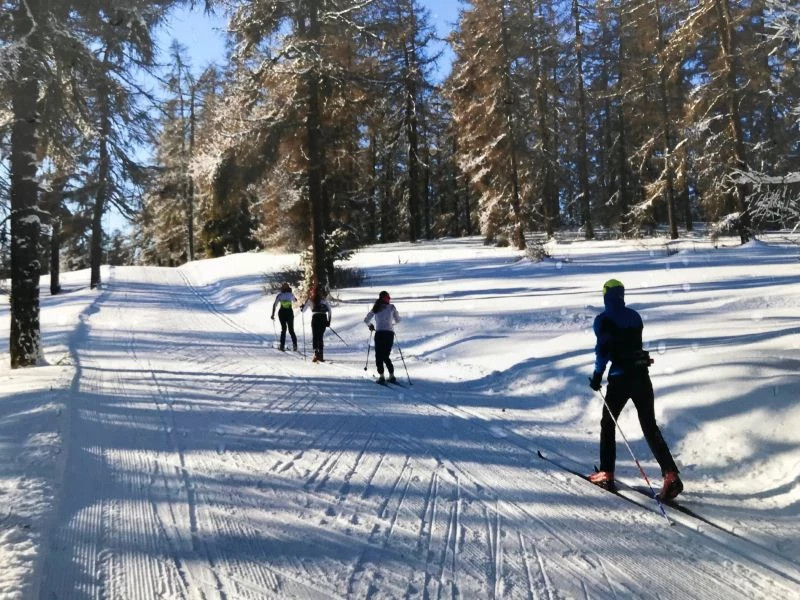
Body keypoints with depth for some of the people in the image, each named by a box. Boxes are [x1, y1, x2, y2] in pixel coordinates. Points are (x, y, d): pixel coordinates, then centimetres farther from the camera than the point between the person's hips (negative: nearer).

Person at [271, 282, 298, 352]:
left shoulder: (279, 295, 4)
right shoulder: (291, 294, 6)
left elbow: (274, 305, -6)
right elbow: (295, 300, 27)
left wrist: (273, 314, -5)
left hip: (282, 313, 0)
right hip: (290, 312, 0)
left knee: (283, 329, 14)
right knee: (291, 330, 9)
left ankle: (282, 345, 4)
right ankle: (294, 344, -13)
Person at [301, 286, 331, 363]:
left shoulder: (310, 300, 9)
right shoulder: (323, 299, 15)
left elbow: (303, 310, 10)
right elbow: (329, 310, 10)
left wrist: (302, 308, 33)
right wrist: (329, 320, 13)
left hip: (315, 317, -2)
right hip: (324, 318, 2)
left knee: (315, 337, 2)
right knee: (320, 337, 12)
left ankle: (316, 353, -16)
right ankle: (320, 355, 8)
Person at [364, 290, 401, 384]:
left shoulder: (376, 308, 8)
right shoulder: (391, 307, 7)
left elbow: (366, 320, 10)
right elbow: (398, 320, 15)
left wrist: (370, 325, 31)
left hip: (379, 333, -1)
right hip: (390, 333, 1)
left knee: (379, 356, 6)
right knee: (386, 356, 11)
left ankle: (381, 376, -6)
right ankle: (391, 376, 2)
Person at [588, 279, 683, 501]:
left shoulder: (603, 320, -6)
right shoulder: (634, 316, 11)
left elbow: (603, 349, -17)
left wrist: (597, 374, -8)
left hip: (620, 377, -4)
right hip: (642, 374, 5)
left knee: (608, 423, 13)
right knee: (650, 426, 6)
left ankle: (606, 474, 14)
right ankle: (671, 475, -8)